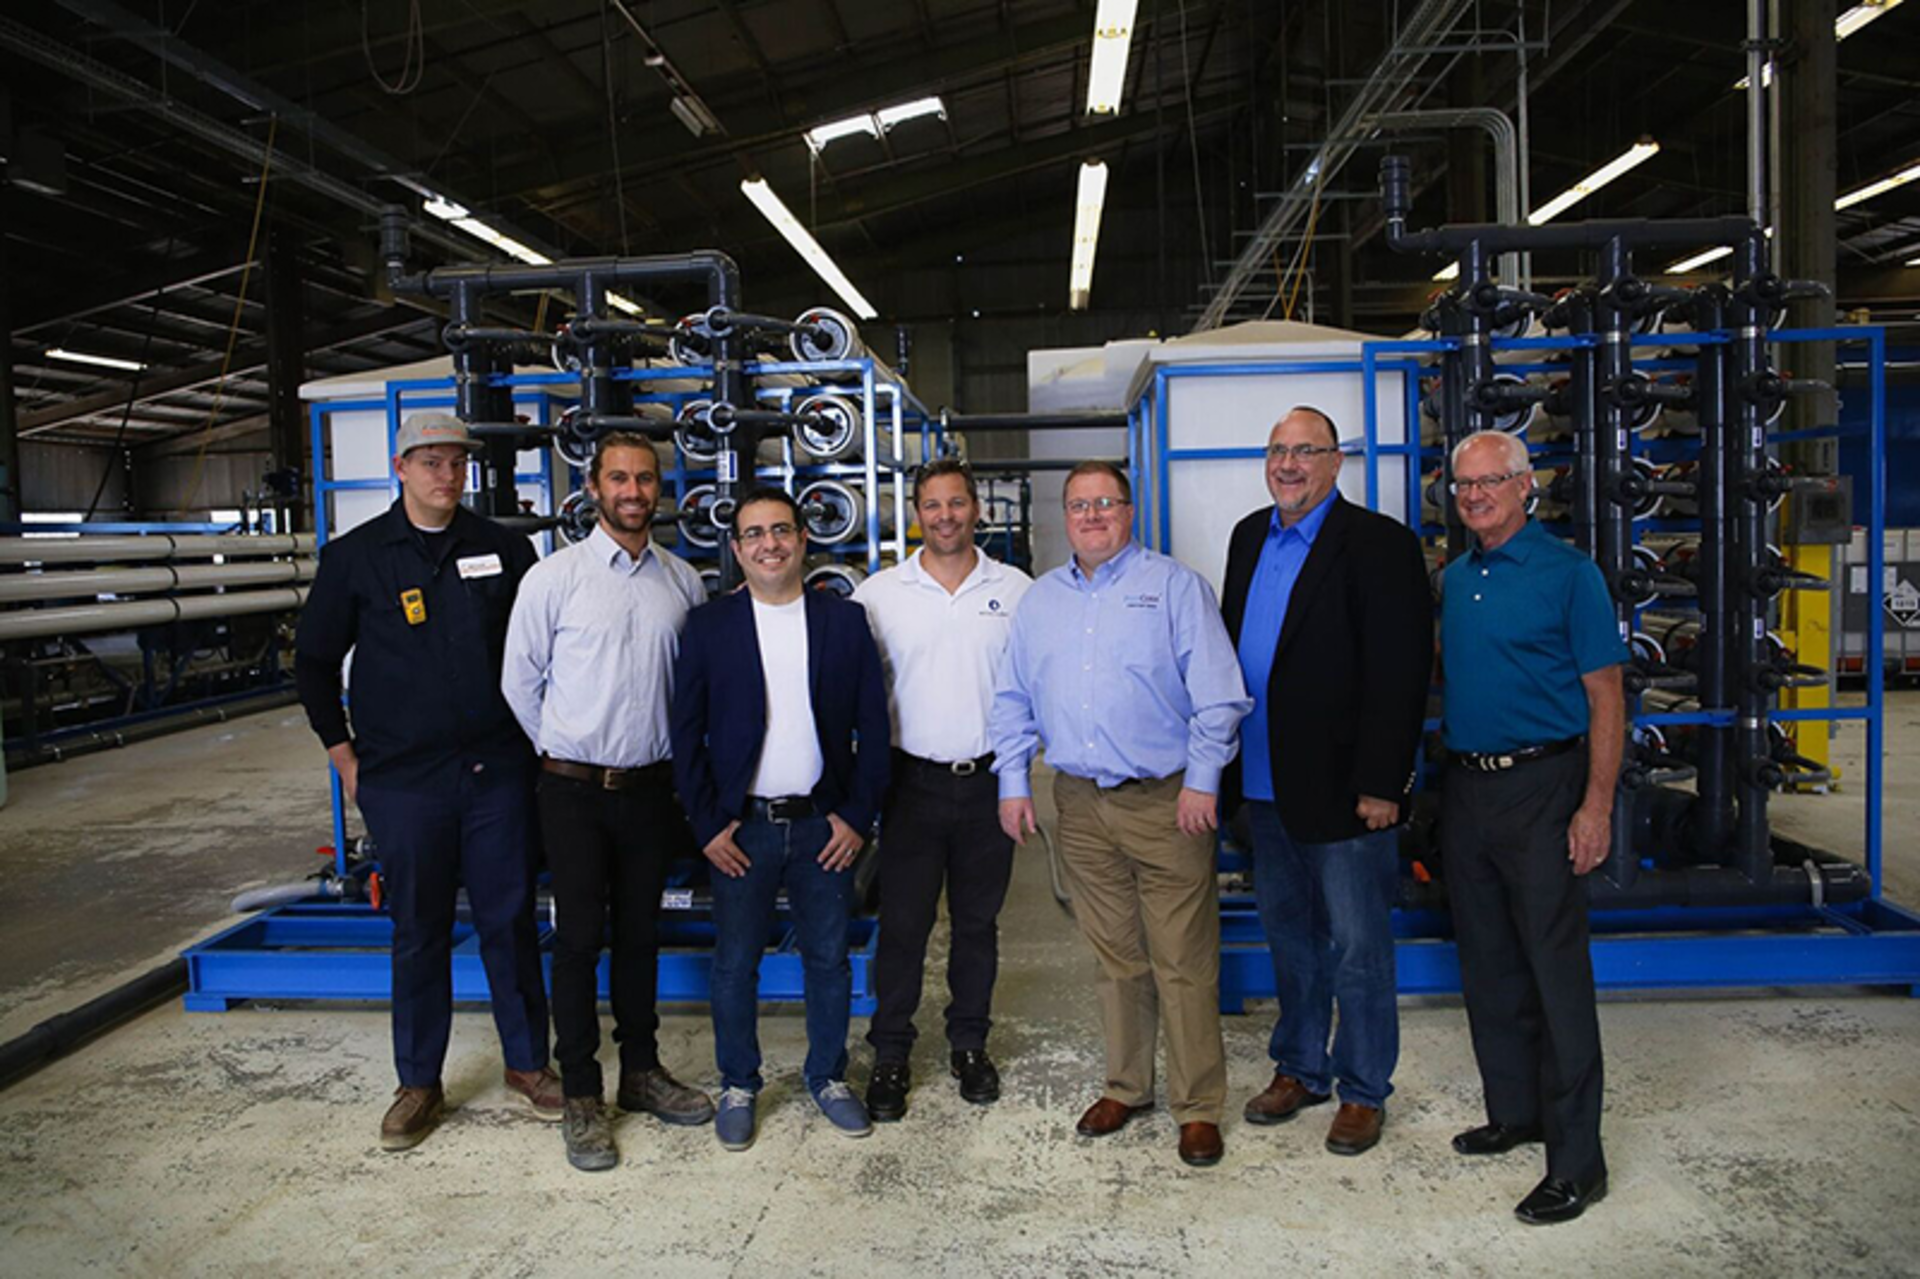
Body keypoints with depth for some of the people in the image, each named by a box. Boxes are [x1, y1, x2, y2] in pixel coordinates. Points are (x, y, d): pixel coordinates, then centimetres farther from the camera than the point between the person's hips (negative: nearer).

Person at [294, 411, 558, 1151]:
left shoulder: (504, 549, 5)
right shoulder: (354, 556, 1)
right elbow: (314, 660, 9)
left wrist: (534, 732, 10)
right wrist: (343, 754, 5)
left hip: (498, 771, 1)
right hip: (402, 779, -1)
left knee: (510, 919, 9)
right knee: (419, 931, 8)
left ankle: (527, 1061, 25)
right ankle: (419, 1083, 23)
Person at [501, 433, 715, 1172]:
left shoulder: (682, 581, 4)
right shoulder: (553, 577, -7)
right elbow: (519, 682, 0)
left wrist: (678, 757, 9)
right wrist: (561, 755, 6)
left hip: (652, 785, 3)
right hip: (575, 788, -3)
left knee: (640, 933, 15)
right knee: (579, 938, 3)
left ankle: (641, 1070, 30)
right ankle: (580, 1097, 16)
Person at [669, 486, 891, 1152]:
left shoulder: (845, 620, 1)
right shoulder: (708, 626, 0)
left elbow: (873, 726, 2)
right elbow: (687, 735, 1)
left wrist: (857, 815, -4)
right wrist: (707, 824, -5)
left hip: (825, 823, 1)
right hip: (741, 827, -1)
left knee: (829, 958, 11)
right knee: (735, 964, 8)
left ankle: (828, 1077, 30)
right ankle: (738, 1085, 28)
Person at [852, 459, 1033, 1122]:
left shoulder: (1015, 589, 2)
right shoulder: (878, 594, 0)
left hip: (989, 780, 1)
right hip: (914, 781, -1)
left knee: (978, 921, 12)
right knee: (902, 923, 4)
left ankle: (969, 1043, 29)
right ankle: (890, 1054, 19)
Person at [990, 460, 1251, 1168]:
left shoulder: (1175, 586, -1)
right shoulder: (1041, 598, 13)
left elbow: (1218, 694, -5)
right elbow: (1013, 699, 15)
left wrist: (1202, 781, -10)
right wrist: (1013, 782, 8)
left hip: (1166, 803, -4)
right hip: (1081, 805, 4)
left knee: (1183, 962, 1)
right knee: (1115, 957, 14)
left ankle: (1199, 1106, 14)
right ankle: (1125, 1086, 28)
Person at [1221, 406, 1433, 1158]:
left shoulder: (1379, 545, -10)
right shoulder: (1249, 538, 11)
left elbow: (1400, 676, -14)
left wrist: (1379, 784, -17)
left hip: (1343, 789, -6)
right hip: (1266, 785, 6)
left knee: (1357, 948, 6)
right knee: (1288, 936, 18)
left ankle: (1362, 1091, 23)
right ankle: (1300, 1068, 34)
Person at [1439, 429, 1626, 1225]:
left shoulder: (1568, 573, -7)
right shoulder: (1453, 579, 11)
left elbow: (1605, 696, -9)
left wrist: (1596, 806, -15)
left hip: (1541, 786, -6)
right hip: (1465, 788, 7)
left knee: (1555, 969, -4)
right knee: (1487, 965, 14)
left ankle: (1576, 1162, 6)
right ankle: (1514, 1113, 29)